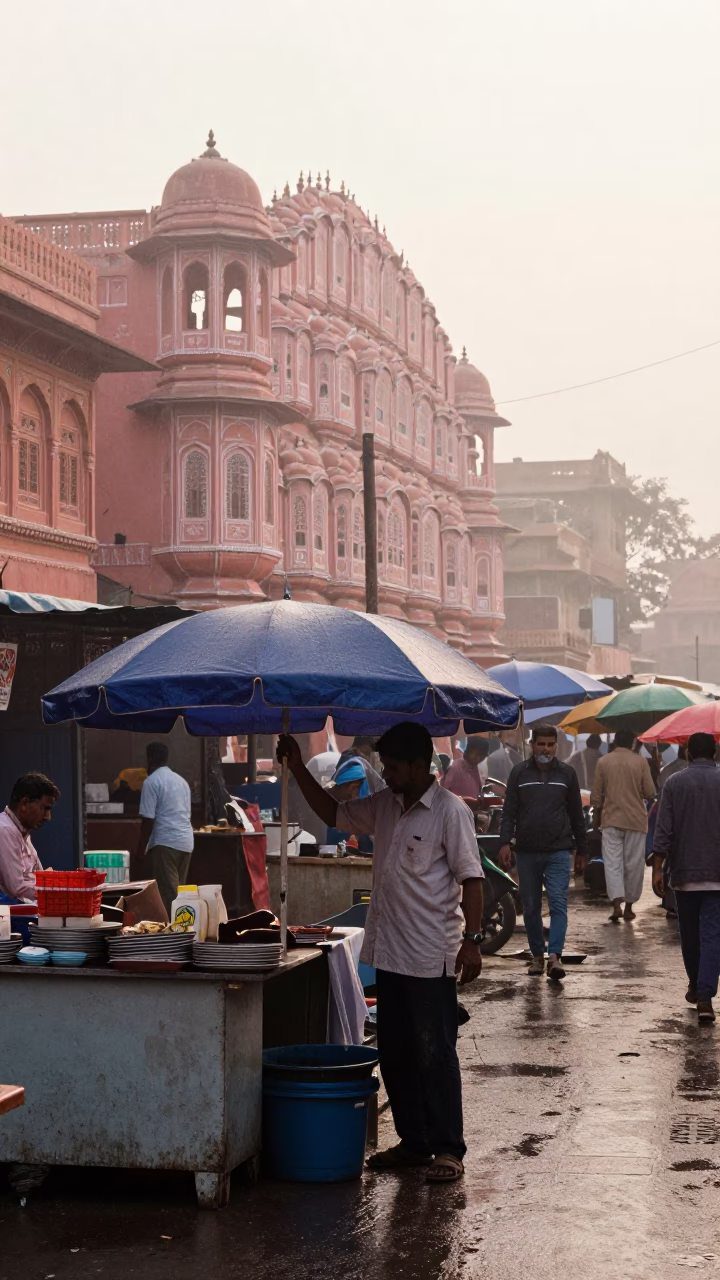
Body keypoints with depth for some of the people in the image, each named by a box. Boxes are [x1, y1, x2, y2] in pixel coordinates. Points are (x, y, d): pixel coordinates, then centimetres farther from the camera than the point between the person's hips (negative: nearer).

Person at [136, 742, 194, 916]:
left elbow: (148, 819, -10)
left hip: (166, 842, -8)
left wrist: (141, 848, -2)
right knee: (178, 891, 11)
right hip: (186, 841, 8)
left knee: (167, 892, -8)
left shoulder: (151, 782, -5)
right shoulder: (181, 781, 19)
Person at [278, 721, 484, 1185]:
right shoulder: (386, 806, 11)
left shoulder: (450, 810, -11)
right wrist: (298, 769, 13)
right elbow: (335, 813, 23)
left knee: (435, 1054, -3)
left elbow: (471, 877, -13)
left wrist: (472, 940, -20)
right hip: (389, 953, 8)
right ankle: (413, 1142, 22)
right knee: (395, 1054, 12)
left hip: (432, 957, -8)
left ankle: (448, 1148, 5)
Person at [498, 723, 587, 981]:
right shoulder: (519, 773, 5)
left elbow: (576, 814, 11)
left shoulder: (567, 773, 7)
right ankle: (537, 956, 18)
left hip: (559, 852, -1)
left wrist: (581, 849, 12)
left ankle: (554, 956, -18)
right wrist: (505, 842, -9)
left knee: (558, 903, -12)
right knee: (531, 908, 7)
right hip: (527, 853, 1)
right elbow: (509, 811, 3)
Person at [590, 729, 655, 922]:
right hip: (636, 819, 0)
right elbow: (650, 793, -2)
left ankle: (617, 904, -17)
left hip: (611, 819, 0)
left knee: (612, 863, -1)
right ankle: (629, 906, 14)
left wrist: (597, 815, 16)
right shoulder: (640, 762, -4)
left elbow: (596, 795, 2)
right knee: (633, 864, 9)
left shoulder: (603, 762, -2)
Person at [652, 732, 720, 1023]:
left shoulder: (674, 783, -1)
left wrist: (657, 868, -2)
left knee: (689, 933, 16)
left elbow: (663, 830, -5)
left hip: (684, 873, 1)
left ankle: (695, 986, 32)